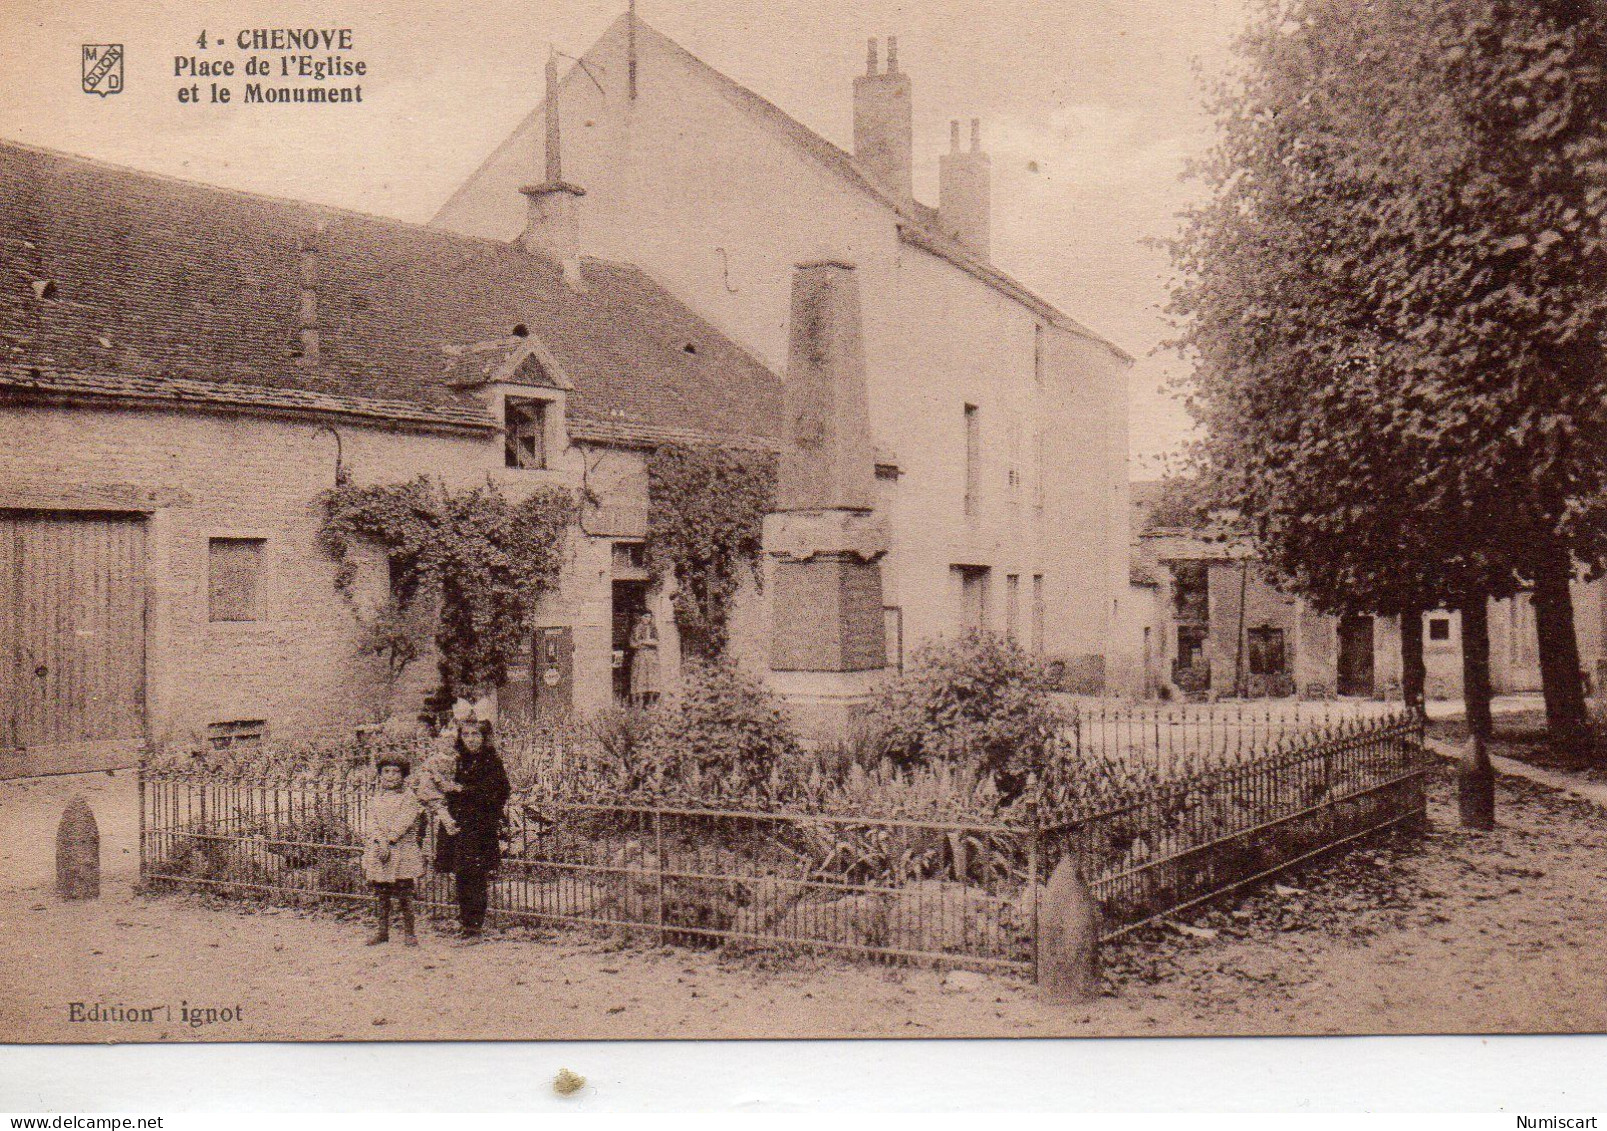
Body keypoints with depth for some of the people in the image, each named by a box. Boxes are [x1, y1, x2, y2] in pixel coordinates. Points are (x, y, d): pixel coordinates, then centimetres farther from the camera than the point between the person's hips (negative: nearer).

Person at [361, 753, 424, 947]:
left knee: (404, 892, -4)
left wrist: (389, 839, -17)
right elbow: (372, 821, 3)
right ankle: (380, 931, 16)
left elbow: (405, 822, -9)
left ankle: (408, 932, 2)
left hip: (402, 850, -4)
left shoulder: (408, 797, 2)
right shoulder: (376, 798, 14)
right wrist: (380, 840, -13)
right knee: (380, 893, 7)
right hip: (378, 850, 4)